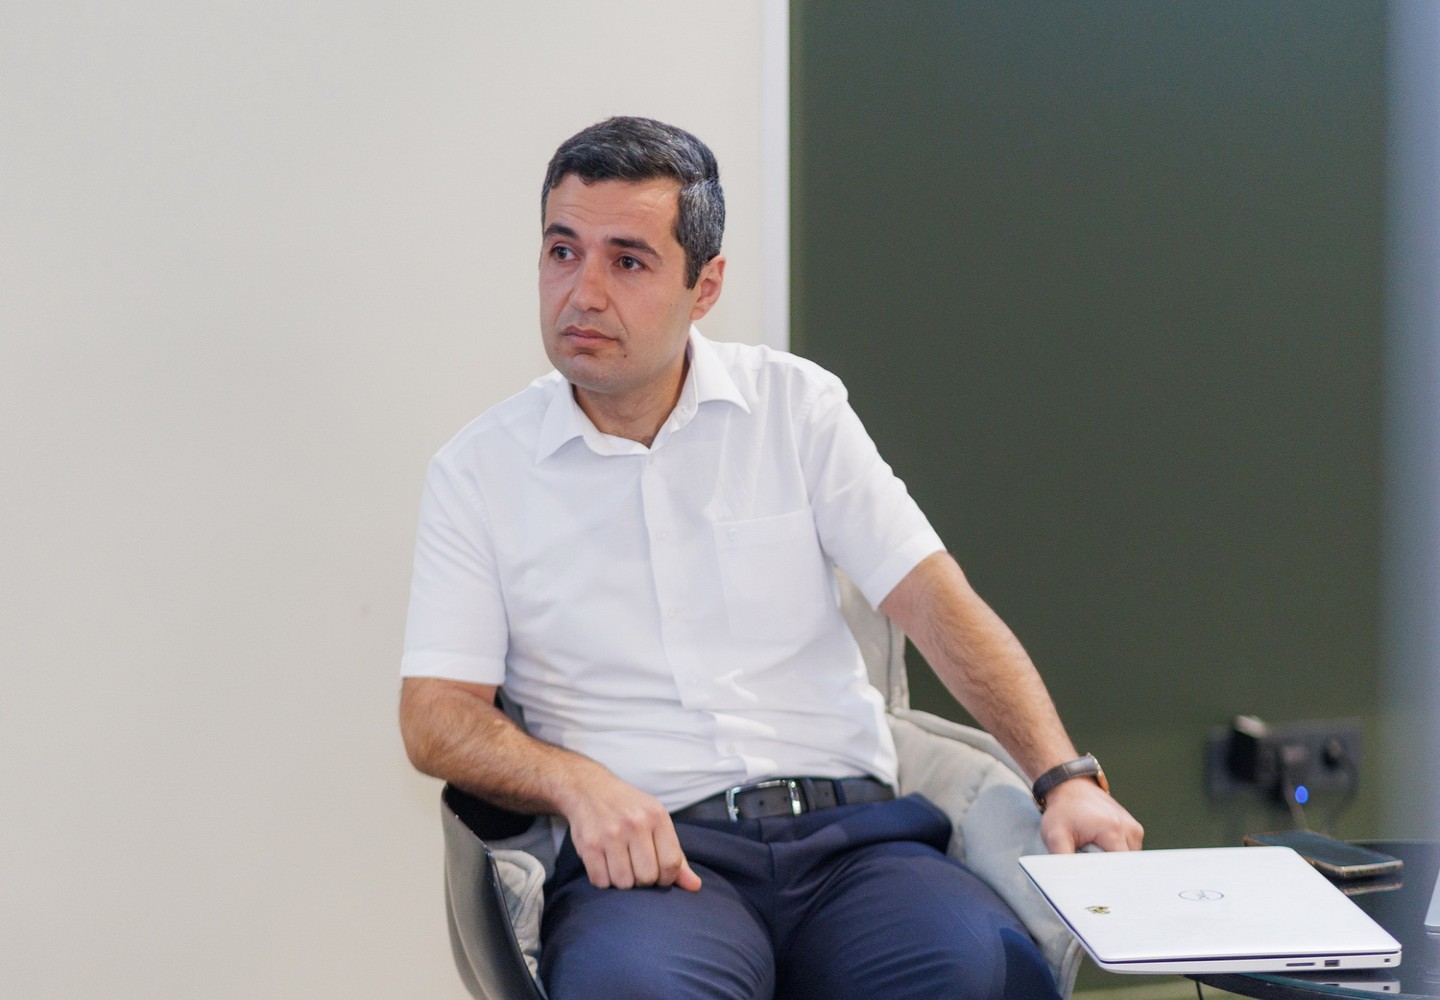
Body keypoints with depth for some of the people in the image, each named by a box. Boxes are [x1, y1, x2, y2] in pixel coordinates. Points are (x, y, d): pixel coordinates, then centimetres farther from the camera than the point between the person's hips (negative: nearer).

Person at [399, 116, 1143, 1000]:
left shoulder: (797, 406, 12)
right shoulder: (479, 470, 9)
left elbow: (936, 603, 5)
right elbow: (435, 716, 4)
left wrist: (1066, 777, -9)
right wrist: (581, 784, -16)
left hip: (847, 833, 2)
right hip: (647, 853, -1)